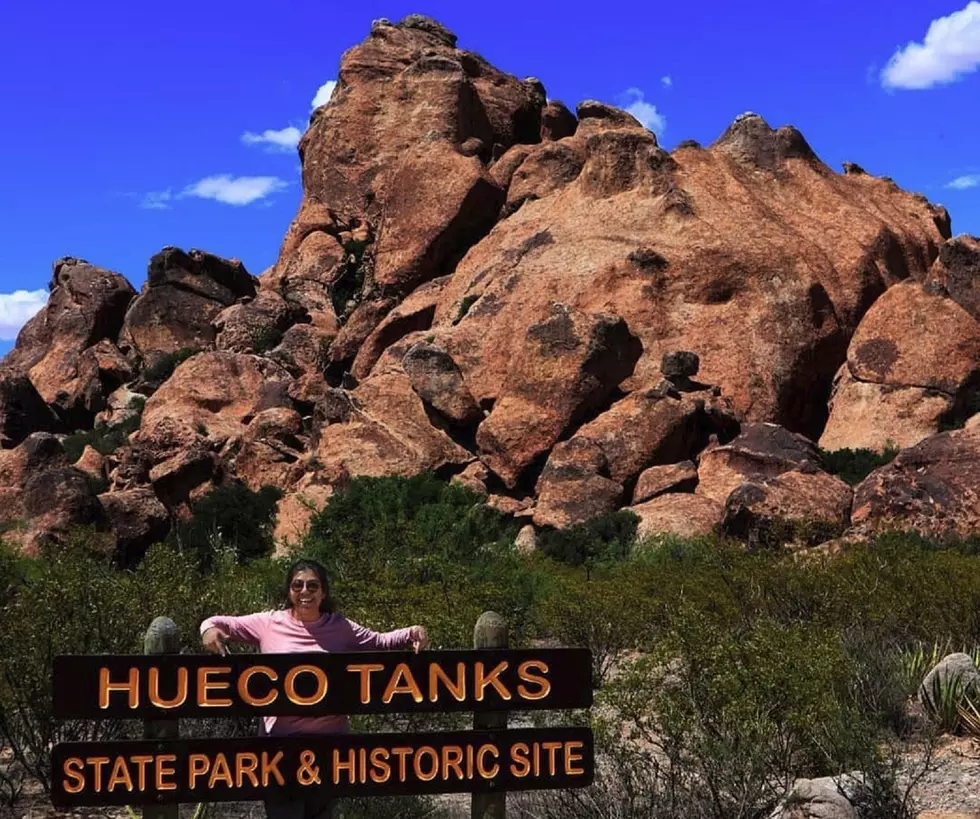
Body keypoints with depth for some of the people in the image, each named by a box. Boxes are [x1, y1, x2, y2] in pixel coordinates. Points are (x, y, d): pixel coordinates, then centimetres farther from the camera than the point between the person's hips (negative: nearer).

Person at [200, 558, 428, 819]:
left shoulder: (341, 627, 2)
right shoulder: (269, 623, -3)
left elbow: (380, 641, 8)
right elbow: (223, 623, 2)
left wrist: (412, 633, -9)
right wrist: (210, 628, -21)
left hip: (329, 738, 2)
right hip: (281, 739, -2)